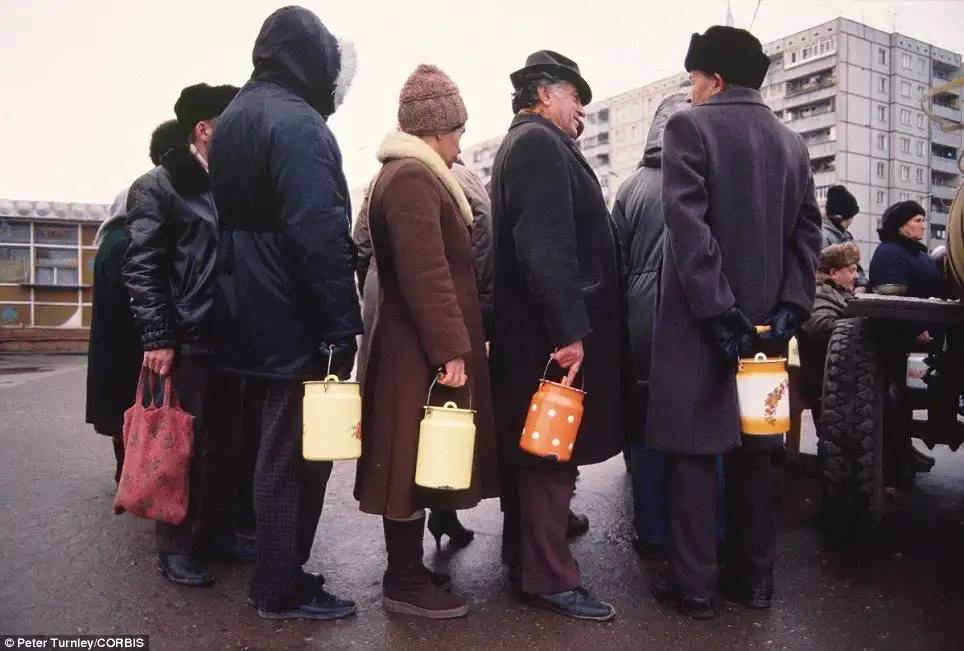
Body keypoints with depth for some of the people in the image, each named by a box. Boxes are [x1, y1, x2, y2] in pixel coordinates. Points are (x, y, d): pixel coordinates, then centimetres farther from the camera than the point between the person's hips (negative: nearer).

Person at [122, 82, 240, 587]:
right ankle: (177, 545, 16)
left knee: (221, 444, 10)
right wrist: (157, 337, -16)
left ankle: (210, 531, 25)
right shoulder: (157, 187, -1)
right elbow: (141, 268, -8)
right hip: (188, 342, -6)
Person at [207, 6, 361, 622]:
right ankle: (282, 589, 14)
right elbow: (320, 234, -23)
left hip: (249, 317, 10)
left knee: (275, 448, 19)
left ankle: (276, 571, 32)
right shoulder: (298, 122, -14)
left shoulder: (235, 116, 17)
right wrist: (342, 324, -20)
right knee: (296, 454, 1)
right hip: (294, 322, -10)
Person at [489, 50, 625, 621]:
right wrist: (570, 329, -26)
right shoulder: (539, 143, -12)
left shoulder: (528, 144, 22)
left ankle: (523, 553, 31)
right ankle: (549, 576, 9)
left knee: (537, 452, 18)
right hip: (550, 333, -11)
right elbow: (546, 245, -24)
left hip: (538, 331, 11)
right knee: (553, 453, -2)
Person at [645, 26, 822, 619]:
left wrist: (719, 311, -16)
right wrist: (791, 307, 1)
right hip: (766, 319, 6)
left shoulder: (690, 126, -5)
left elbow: (688, 223, -16)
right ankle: (755, 576, 23)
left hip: (701, 320, -6)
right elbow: (808, 231, 7)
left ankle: (695, 584, 9)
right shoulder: (791, 142, 14)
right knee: (754, 448, 13)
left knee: (694, 449, 2)